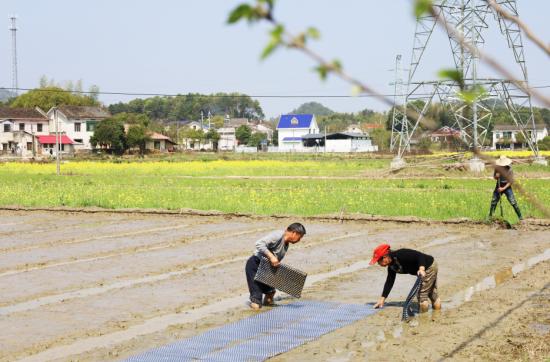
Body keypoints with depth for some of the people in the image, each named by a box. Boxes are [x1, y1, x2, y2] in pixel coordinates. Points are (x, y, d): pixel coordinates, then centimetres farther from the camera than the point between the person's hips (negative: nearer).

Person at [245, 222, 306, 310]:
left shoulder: (286, 245, 7)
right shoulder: (277, 236, -22)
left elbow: (277, 263, 14)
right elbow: (259, 244, -34)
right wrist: (271, 256, -36)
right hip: (254, 264, -9)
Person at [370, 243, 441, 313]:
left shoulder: (400, 255, -29)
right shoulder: (391, 266, 2)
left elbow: (420, 255, -33)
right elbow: (389, 282, 8)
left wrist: (421, 269, -48)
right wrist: (382, 299, 3)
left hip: (429, 267, -10)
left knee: (422, 294, -12)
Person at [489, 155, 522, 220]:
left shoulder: (509, 169, -17)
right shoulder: (497, 168, -7)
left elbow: (511, 181, -15)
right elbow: (494, 177, 8)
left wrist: (503, 188, -22)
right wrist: (496, 176, -17)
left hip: (507, 187, -4)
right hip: (499, 186, 4)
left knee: (513, 202, -11)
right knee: (493, 202, 3)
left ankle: (520, 217, -3)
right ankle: (490, 216, 17)